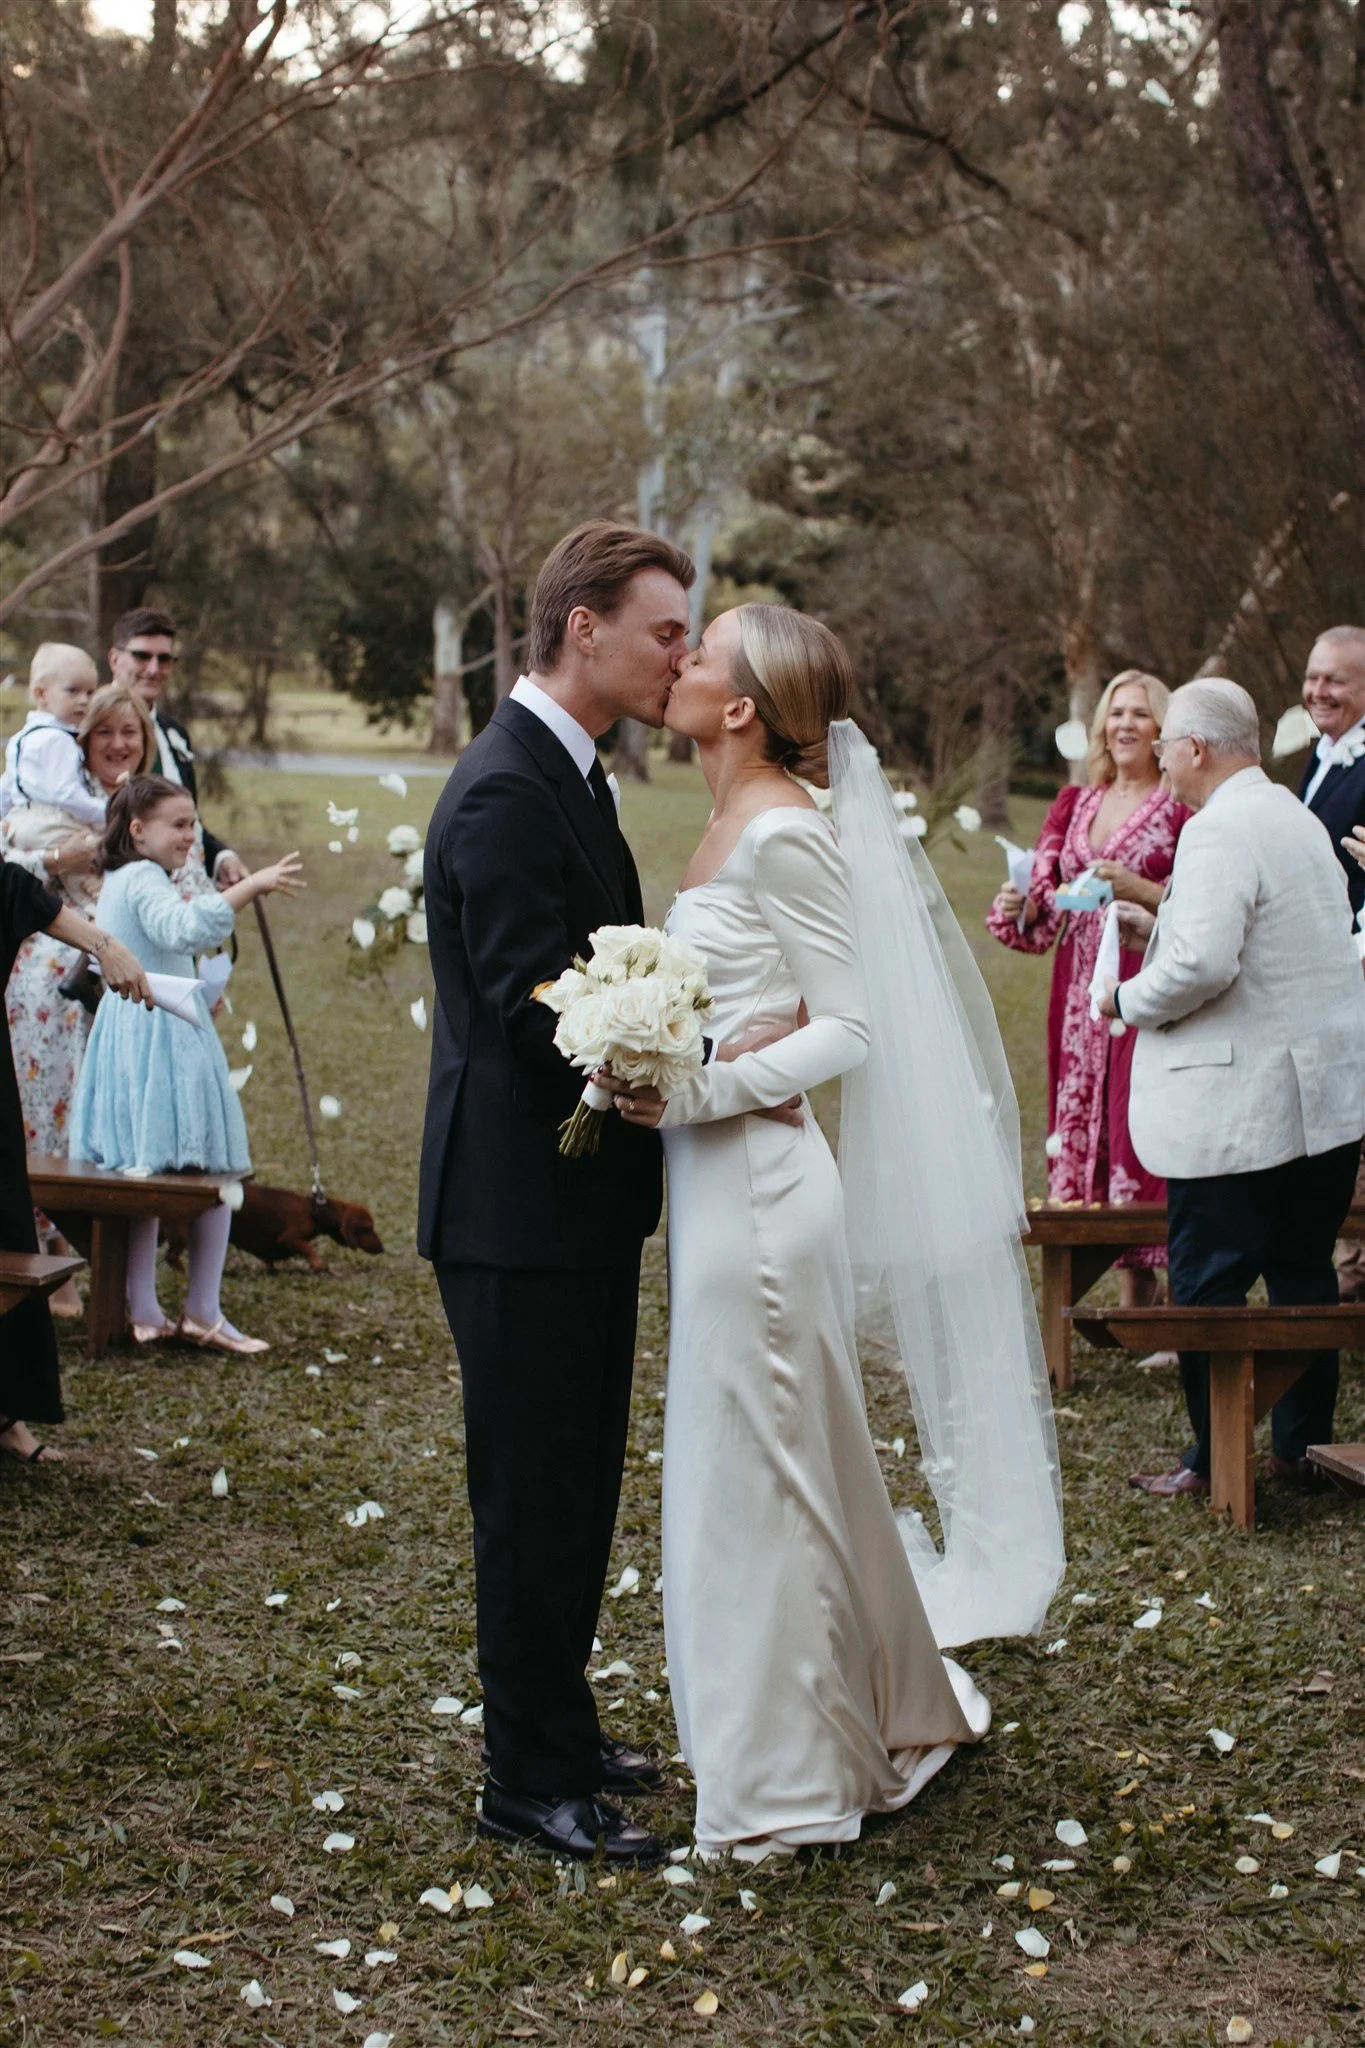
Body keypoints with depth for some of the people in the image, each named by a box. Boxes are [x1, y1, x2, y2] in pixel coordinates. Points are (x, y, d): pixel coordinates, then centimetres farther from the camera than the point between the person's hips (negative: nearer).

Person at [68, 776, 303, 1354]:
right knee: (216, 1174, -3)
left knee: (142, 1175, 10)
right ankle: (202, 1312, -1)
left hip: (124, 1026, 10)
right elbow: (182, 929, -33)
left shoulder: (115, 880, 18)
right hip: (163, 1038, -10)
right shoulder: (144, 879, -13)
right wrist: (250, 886, -36)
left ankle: (142, 1311, 12)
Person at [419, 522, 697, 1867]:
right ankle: (532, 1782, 13)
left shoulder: (564, 775, 13)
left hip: (577, 1200, 10)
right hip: (523, 1205, -10)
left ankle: (559, 1732, 33)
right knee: (535, 1498, 1)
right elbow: (540, 1011, -25)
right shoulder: (506, 792, -19)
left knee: (575, 1491, 19)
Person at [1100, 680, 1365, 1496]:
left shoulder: (1220, 830, -17)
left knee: (1207, 1283, 0)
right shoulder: (1298, 818, 14)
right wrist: (1152, 909, 20)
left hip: (1239, 1105, -9)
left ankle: (1214, 1460, 6)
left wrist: (1129, 999, -9)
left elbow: (1201, 962, -26)